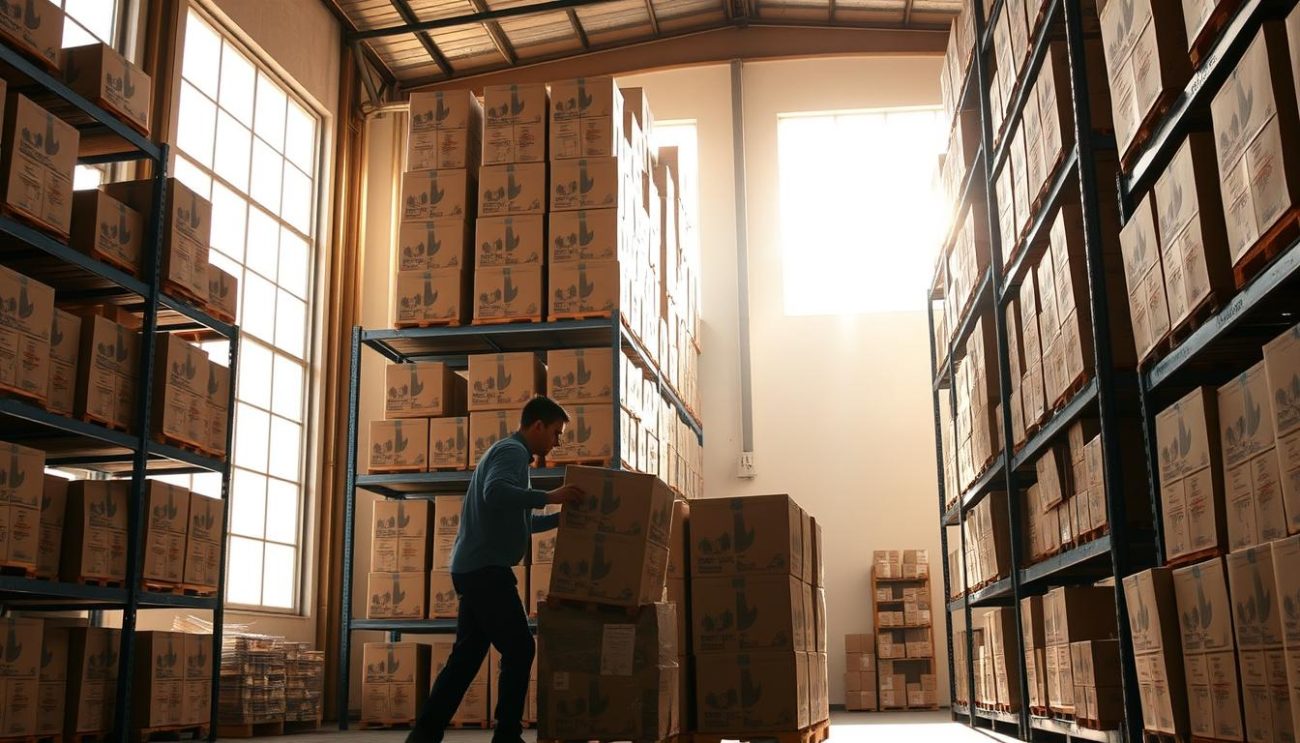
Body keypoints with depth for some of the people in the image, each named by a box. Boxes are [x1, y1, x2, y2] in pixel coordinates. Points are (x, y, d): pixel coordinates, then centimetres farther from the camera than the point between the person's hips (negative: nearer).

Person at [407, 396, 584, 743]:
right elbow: (496, 493, -29)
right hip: (486, 569, -10)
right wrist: (549, 496, -26)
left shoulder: (507, 452, 25)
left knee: (467, 655, 9)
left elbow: (517, 520, 31)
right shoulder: (512, 451, -8)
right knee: (519, 649, -5)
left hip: (475, 569, 10)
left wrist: (561, 517, 26)